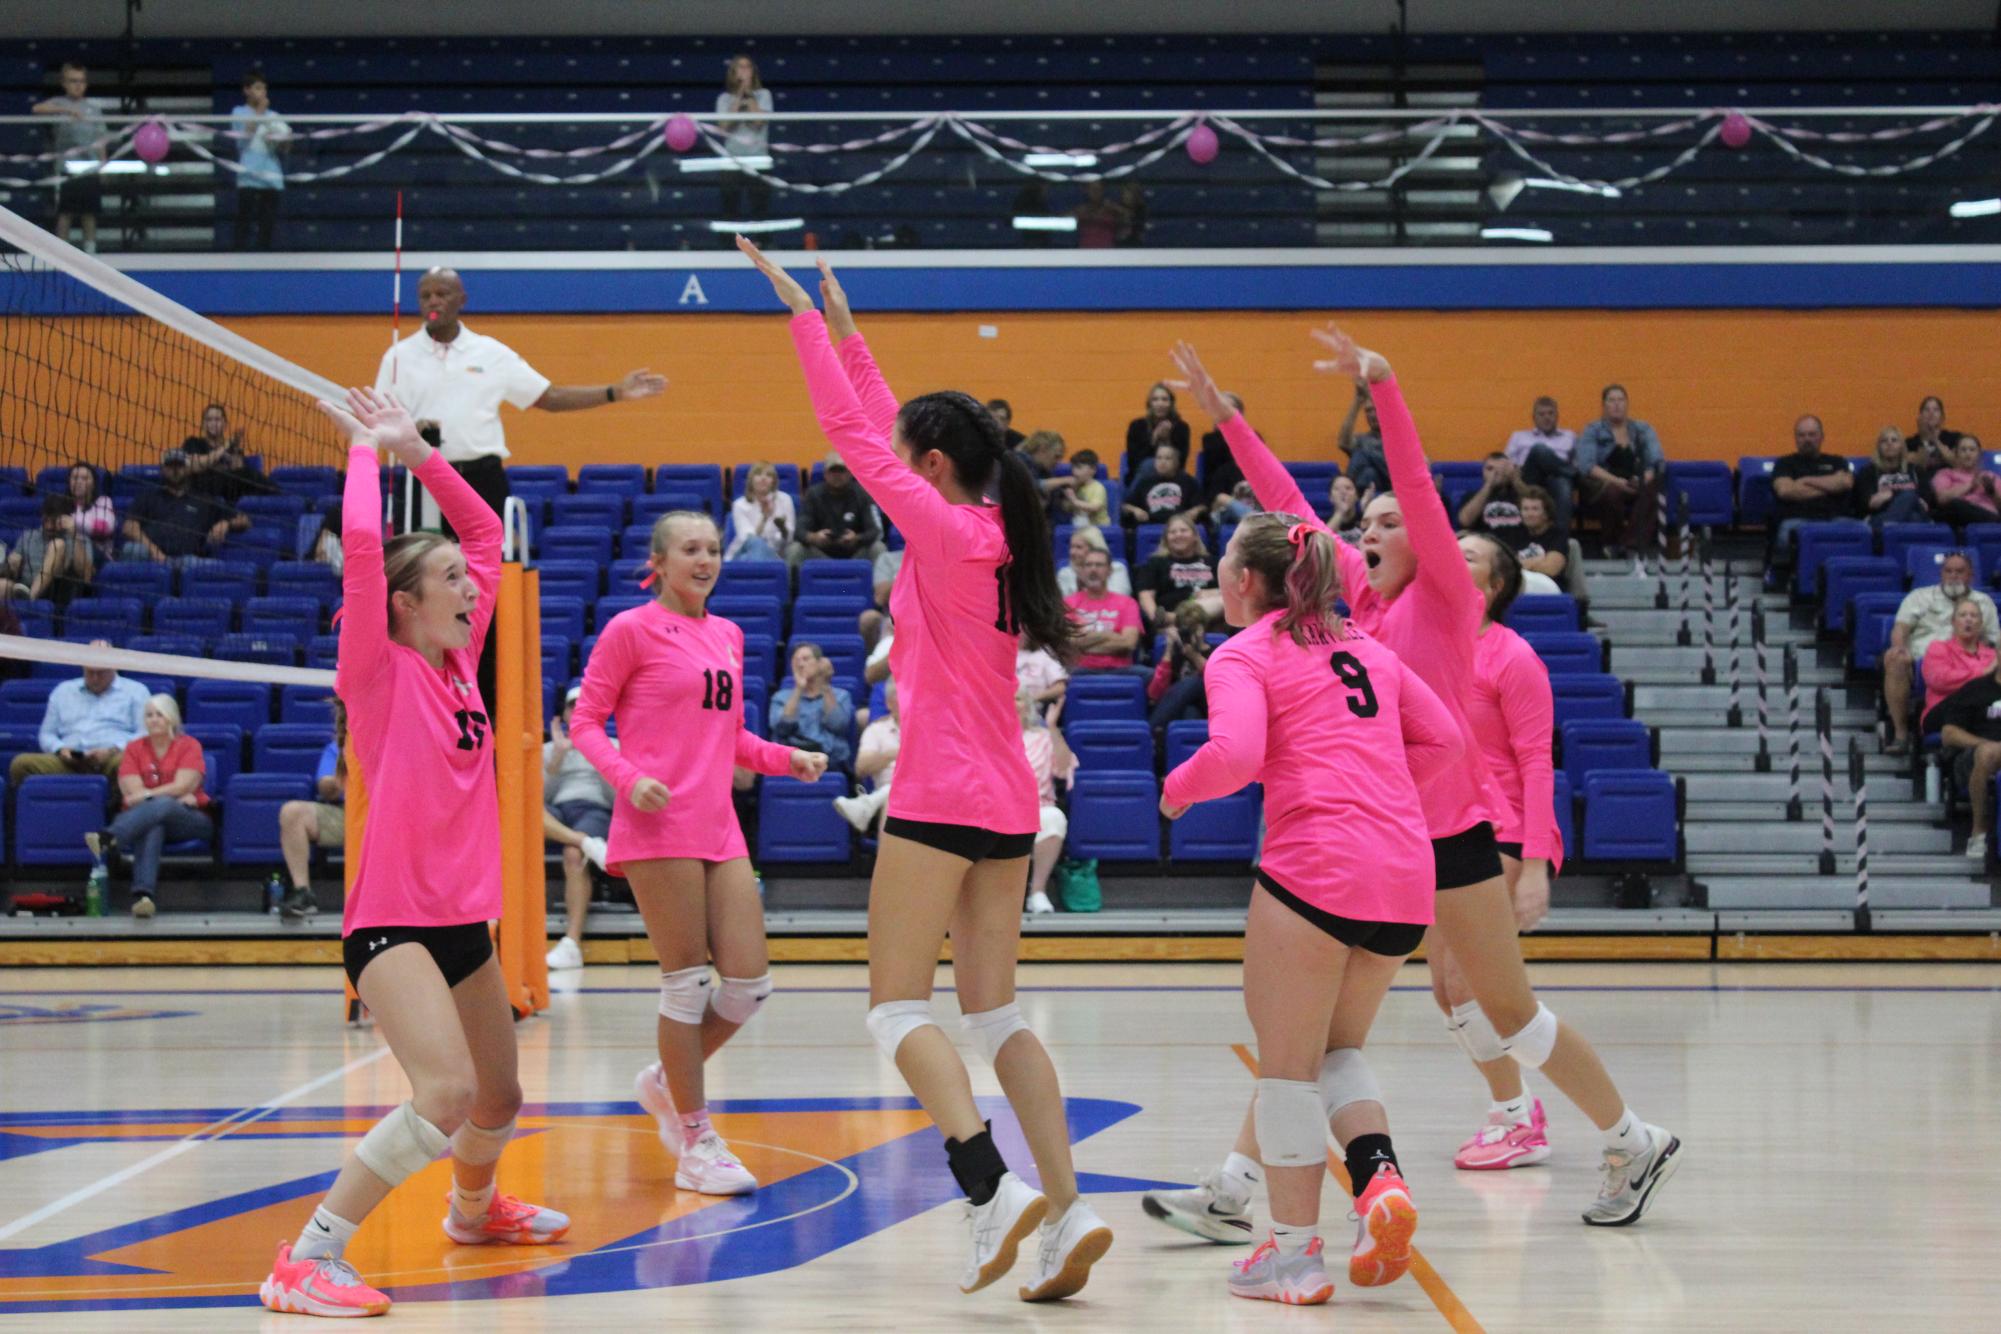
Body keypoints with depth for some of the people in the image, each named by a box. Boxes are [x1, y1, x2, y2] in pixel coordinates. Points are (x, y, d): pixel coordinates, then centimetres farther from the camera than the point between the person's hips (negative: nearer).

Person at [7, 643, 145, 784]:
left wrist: (113, 750, -11)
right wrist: (60, 749, 0)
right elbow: (47, 734, 24)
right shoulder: (63, 691, 26)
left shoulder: (135, 691, 17)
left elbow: (145, 735, 6)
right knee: (22, 763, -27)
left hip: (113, 756, -3)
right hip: (69, 762, 3)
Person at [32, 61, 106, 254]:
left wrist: (103, 165, 7)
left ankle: (90, 250, 11)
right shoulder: (59, 103, 0)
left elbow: (100, 139, 12)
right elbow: (37, 109, -21)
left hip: (90, 168, 2)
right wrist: (66, 110, -33)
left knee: (89, 212, 5)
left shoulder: (94, 106, 9)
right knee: (64, 213, -1)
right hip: (66, 167, -2)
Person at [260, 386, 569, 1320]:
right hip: (392, 919, -8)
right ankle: (307, 1259, -23)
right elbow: (362, 546, -22)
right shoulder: (380, 672, -9)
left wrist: (418, 452, 11)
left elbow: (486, 532, 18)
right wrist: (367, 449, -9)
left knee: (499, 1101, 22)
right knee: (447, 1092, -27)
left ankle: (474, 1209, 53)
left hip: (465, 917, 8)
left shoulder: (459, 661, 8)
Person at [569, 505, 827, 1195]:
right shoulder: (631, 630, -2)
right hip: (658, 828, -7)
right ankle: (695, 1144, 6)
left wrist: (788, 758, 10)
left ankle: (666, 1081, 27)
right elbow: (585, 721, -1)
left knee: (749, 983, 1)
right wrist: (628, 777, -17)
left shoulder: (728, 636, 17)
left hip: (719, 829, 7)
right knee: (688, 981, -5)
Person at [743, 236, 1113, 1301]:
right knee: (994, 1015, 9)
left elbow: (855, 433, -8)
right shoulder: (991, 534, 11)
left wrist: (803, 319, -1)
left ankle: (995, 1192, -21)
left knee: (897, 1008, -5)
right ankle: (1065, 1211, 0)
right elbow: (886, 432, 22)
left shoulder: (945, 531, -11)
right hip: (1008, 802, 8)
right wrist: (843, 330, 28)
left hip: (942, 798, -8)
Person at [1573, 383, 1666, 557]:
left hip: (1636, 489, 2)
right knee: (1612, 492, -38)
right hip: (1600, 488, -2)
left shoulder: (1643, 430, 15)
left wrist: (1646, 478, -21)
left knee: (1653, 487, -31)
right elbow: (1586, 466, -7)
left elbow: (1658, 461, 3)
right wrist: (1616, 481, -23)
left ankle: (1633, 542, -32)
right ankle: (1613, 542, -15)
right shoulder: (1593, 431, 8)